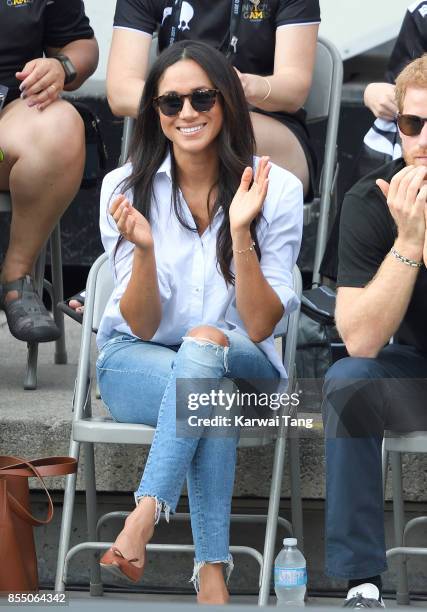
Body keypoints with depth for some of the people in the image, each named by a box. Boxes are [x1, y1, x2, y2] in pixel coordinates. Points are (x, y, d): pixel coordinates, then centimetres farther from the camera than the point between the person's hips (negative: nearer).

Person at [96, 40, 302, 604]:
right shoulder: (126, 187, -7)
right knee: (209, 392, -35)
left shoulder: (276, 189, -10)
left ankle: (143, 520, -43)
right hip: (137, 362, 0)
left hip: (240, 364, 0)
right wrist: (143, 249, -27)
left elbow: (260, 327, -14)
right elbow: (141, 327, -9)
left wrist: (241, 231, -27)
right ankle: (212, 573, -40)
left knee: (205, 343, -36)